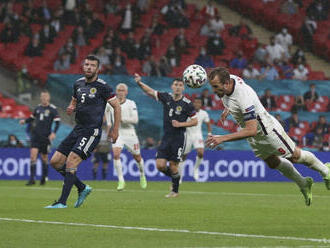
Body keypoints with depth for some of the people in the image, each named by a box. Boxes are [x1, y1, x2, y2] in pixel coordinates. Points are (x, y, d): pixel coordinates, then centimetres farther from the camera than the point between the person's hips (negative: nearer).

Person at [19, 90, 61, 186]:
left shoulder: (52, 109, -4)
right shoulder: (38, 108, 8)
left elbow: (57, 122, -6)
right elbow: (32, 117, 21)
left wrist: (54, 132, -19)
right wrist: (25, 121, 2)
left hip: (45, 137, -3)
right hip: (35, 135, 3)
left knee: (44, 157, 8)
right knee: (33, 154, -11)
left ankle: (44, 177, 28)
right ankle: (32, 179, -12)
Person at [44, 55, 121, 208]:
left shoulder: (102, 86, -9)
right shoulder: (78, 84, 11)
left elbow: (117, 107, -4)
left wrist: (115, 130, -6)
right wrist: (70, 108, 3)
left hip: (92, 131, -8)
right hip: (78, 129, 8)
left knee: (71, 162, -19)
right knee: (55, 161, 4)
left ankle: (62, 202, -16)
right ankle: (82, 188, 18)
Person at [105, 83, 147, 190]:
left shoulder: (131, 104, -8)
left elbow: (135, 120, -17)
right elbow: (107, 110, 25)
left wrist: (122, 118, -26)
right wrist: (108, 123, 16)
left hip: (129, 133, -1)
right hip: (117, 133, 1)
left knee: (137, 157, 12)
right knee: (116, 154, -22)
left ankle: (142, 176, 41)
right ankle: (121, 181, -15)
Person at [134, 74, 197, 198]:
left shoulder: (187, 103, -7)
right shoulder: (166, 97, 3)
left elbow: (195, 121, -2)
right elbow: (151, 91, 9)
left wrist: (180, 124, -14)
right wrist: (140, 83, -5)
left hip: (179, 137, -4)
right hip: (166, 137, 4)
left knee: (173, 166, -4)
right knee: (160, 165, -3)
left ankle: (175, 190, 15)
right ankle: (175, 178, 26)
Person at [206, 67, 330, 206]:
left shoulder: (244, 98, -43)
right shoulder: (230, 78, -18)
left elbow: (251, 130, -44)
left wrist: (222, 138, -47)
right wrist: (228, 108, -1)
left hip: (267, 130, -8)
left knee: (294, 156, 12)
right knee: (273, 163, 22)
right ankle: (303, 183, 42)